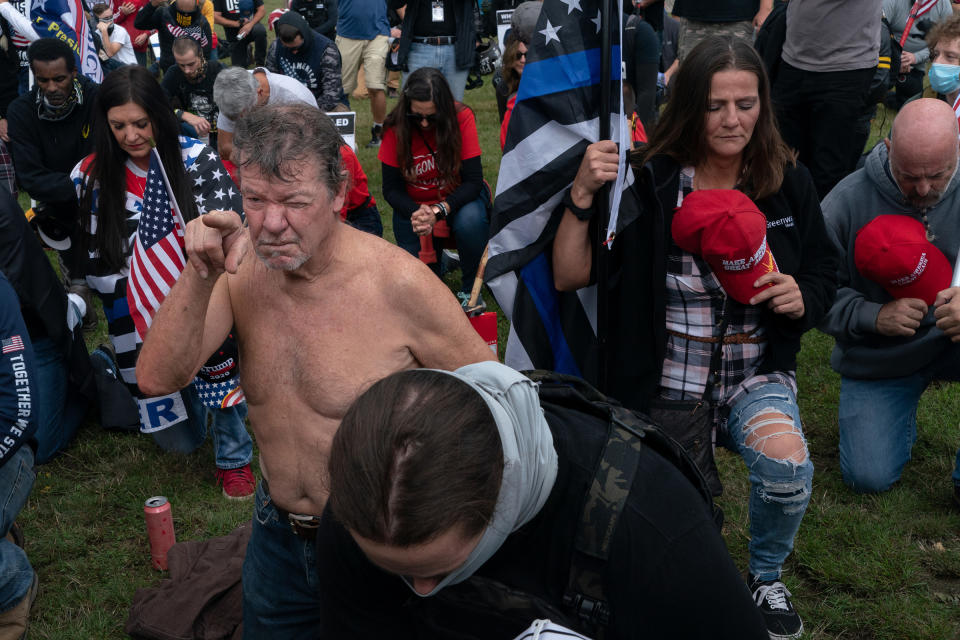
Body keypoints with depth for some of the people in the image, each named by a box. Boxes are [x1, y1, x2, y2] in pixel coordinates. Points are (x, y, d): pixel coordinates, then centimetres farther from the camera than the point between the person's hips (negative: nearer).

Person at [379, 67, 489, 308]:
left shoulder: (461, 118, -19)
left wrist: (439, 211, -34)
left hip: (459, 198, -1)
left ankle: (470, 287, -10)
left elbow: (473, 180, -19)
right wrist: (415, 213, -32)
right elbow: (391, 188, -11)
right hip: (414, 204, 1)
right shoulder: (396, 129, -16)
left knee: (469, 221, -36)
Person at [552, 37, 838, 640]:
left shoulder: (789, 183, -1)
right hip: (667, 387, 0)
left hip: (756, 376, 1)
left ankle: (766, 577, 3)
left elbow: (824, 270, 11)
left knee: (787, 467, -29)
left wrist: (803, 299, -12)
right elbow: (570, 277, -12)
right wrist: (583, 195, -25)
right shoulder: (647, 182, -9)